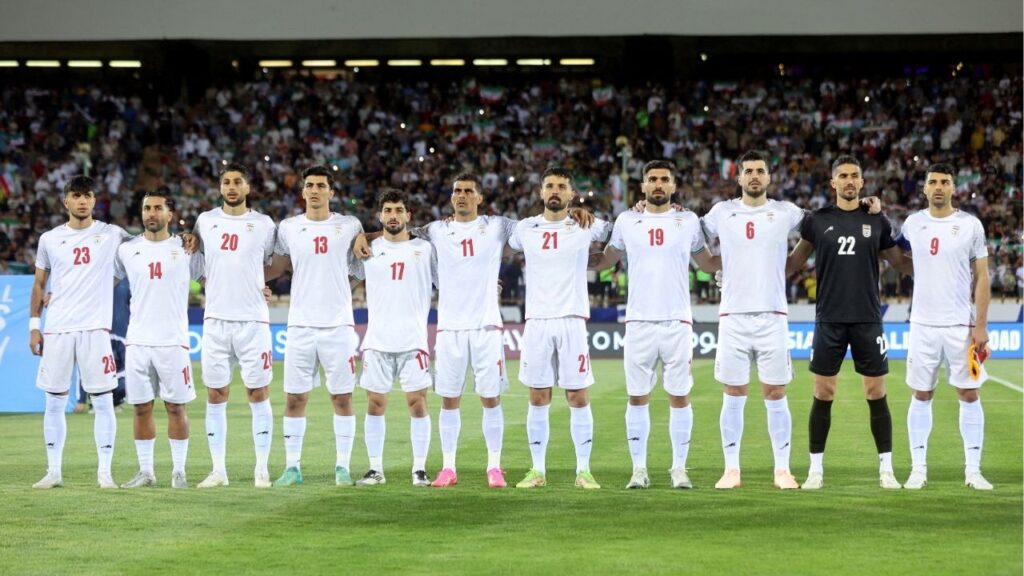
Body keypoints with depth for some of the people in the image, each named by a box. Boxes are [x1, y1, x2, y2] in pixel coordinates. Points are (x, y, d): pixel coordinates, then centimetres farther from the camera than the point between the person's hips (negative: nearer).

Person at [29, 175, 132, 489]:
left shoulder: (111, 234, 4)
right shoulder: (49, 239, 9)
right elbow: (39, 285, 14)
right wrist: (34, 325, 8)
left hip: (95, 328, -2)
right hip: (56, 330, 2)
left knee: (103, 401, -3)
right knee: (54, 402, 5)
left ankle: (105, 472, 1)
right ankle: (54, 471, 12)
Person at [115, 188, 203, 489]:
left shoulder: (186, 249, 2)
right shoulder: (127, 249, 7)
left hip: (173, 341, -2)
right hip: (137, 342, 2)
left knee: (176, 406, 1)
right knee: (142, 407, 5)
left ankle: (179, 470, 8)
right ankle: (145, 471, 13)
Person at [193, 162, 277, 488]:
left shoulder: (263, 224, 3)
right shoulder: (205, 221, 8)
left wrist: (258, 281, -2)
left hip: (253, 320, -2)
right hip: (215, 320, 2)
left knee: (258, 394, 0)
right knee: (215, 396, 3)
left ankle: (262, 469, 5)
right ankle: (218, 470, 9)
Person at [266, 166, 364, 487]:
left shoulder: (349, 226, 4)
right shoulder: (288, 228, 7)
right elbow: (277, 267, 17)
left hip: (338, 325, -1)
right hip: (301, 325, 1)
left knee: (342, 398, 1)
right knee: (294, 399, 2)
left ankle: (343, 467, 8)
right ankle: (292, 467, 10)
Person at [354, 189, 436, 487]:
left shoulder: (424, 249, 5)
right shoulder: (369, 249, 7)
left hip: (413, 340, -1)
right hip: (377, 340, 1)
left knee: (417, 402, -3)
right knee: (375, 404, 3)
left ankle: (420, 469, 4)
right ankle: (375, 469, 10)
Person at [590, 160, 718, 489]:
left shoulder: (689, 221, 8)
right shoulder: (627, 221, 9)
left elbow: (708, 263, 19)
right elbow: (604, 261, 20)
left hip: (677, 322, 0)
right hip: (639, 322, 0)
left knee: (679, 397, 1)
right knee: (637, 397, 2)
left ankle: (679, 469, 8)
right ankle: (639, 469, 9)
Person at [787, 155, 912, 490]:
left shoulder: (876, 222, 6)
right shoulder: (817, 220, 4)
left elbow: (900, 263, 13)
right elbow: (795, 261, 13)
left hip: (867, 320, 0)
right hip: (829, 321, 0)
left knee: (876, 394, 1)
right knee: (823, 394, 1)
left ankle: (886, 469, 9)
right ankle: (816, 469, 9)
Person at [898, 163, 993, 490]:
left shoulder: (970, 225, -2)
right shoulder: (913, 223, 4)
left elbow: (981, 277, -1)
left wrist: (981, 325, -6)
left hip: (960, 325, -2)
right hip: (923, 325, 2)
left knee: (969, 394, 1)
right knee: (921, 395, 4)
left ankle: (973, 470, 5)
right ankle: (918, 469, 9)